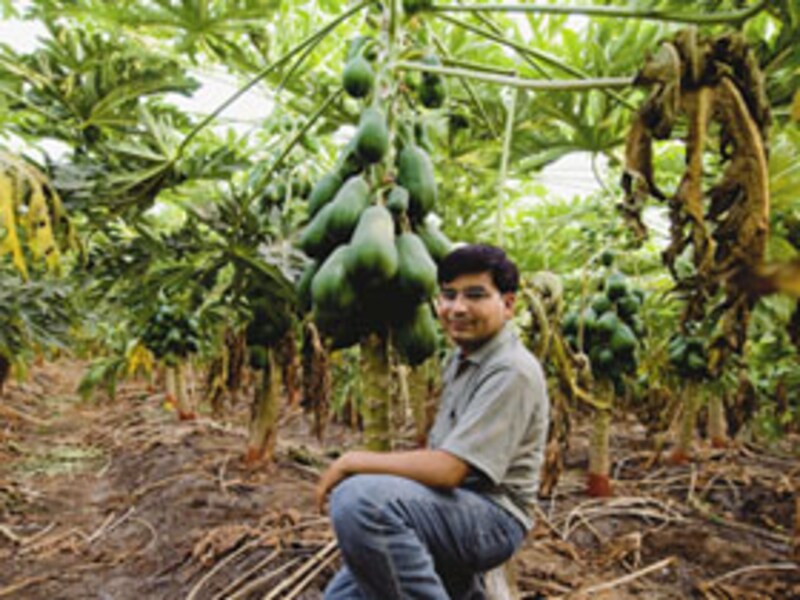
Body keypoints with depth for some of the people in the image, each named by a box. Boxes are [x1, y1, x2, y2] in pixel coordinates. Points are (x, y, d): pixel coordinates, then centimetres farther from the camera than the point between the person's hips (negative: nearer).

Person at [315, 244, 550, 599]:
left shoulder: (512, 371, -17)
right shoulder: (459, 359, 14)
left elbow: (448, 469, -25)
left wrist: (352, 462, -16)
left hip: (493, 518, -9)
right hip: (453, 507, 9)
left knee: (359, 497, -33)